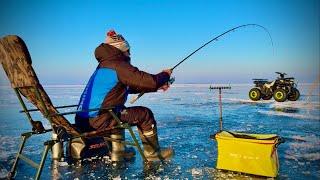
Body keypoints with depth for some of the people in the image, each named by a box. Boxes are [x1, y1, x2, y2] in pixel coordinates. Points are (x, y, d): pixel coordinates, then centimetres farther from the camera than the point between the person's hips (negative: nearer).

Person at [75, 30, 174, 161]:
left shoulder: (103, 65, 18)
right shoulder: (119, 65, -11)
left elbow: (132, 86, 23)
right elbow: (150, 82, -16)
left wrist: (158, 86, 19)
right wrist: (165, 75, 7)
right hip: (99, 120, -9)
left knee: (123, 111, 32)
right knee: (145, 114, -1)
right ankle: (153, 154, 12)